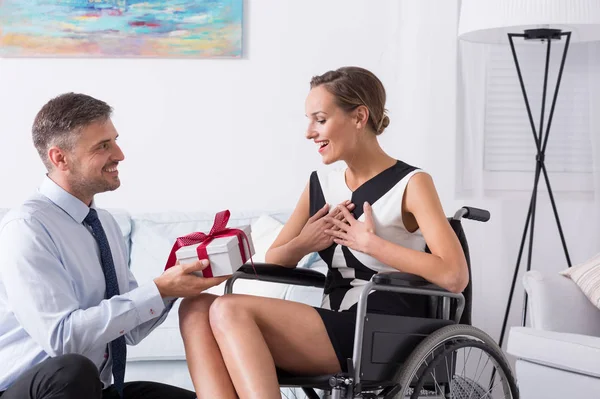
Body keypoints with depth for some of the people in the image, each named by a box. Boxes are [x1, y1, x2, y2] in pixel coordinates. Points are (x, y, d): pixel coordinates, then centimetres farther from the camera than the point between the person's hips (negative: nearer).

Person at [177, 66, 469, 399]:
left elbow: (454, 277, -17)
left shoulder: (411, 184, -3)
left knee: (230, 310, -23)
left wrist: (369, 243, -12)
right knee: (197, 309, -14)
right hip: (337, 327, 7)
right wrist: (303, 244, -4)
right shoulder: (320, 184, 16)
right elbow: (273, 262, 18)